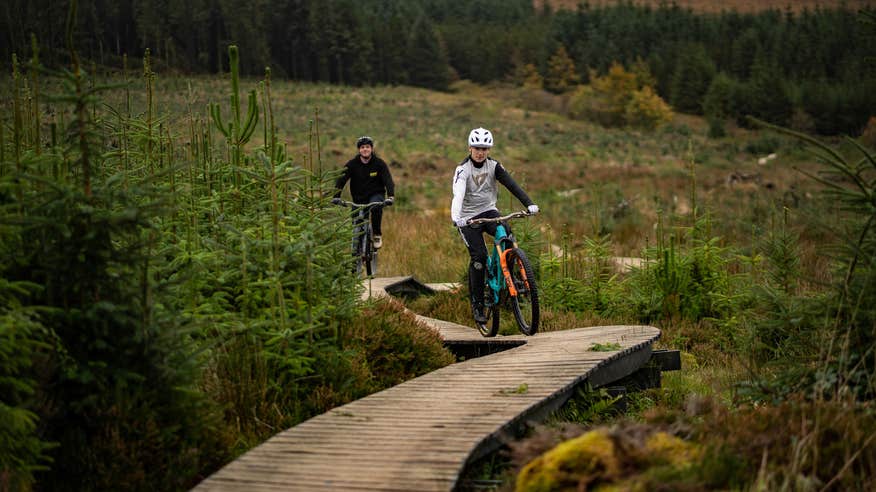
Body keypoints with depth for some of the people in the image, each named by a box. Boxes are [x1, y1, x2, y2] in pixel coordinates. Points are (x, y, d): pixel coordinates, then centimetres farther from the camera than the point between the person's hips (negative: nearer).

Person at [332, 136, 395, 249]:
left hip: (376, 194, -2)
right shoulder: (352, 164, -6)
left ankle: (377, 235, -19)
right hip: (359, 197, 2)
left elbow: (388, 180, -17)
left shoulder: (379, 163, -8)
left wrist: (390, 196, -35)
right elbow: (341, 180, -13)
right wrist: (336, 197, -29)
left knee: (376, 207, -35)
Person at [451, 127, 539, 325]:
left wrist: (529, 204, -29)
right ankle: (477, 305, -5)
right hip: (469, 217, -3)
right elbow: (458, 194, -28)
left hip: (489, 212, 3)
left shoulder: (493, 166, -2)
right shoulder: (463, 169, -13)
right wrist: (455, 218, -46)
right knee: (478, 257, -16)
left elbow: (511, 184, -14)